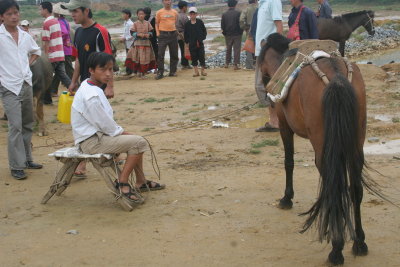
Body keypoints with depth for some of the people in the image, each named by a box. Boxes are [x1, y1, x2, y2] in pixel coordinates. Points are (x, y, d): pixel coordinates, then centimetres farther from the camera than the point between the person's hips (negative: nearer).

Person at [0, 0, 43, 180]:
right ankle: (16, 166, -3)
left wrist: (28, 63, 10)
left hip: (27, 84, 6)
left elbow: (36, 51, 25)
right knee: (15, 127, -9)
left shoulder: (24, 35, 7)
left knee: (28, 124, 14)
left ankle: (26, 159, 27)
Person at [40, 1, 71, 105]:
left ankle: (47, 99, 17)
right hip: (61, 54, 7)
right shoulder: (56, 21, 12)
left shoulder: (46, 23, -14)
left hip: (52, 56, -7)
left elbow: (46, 42, -16)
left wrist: (45, 56, -11)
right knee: (62, 76, 6)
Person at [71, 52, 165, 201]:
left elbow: (105, 120, 16)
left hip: (97, 134, 11)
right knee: (139, 142, -18)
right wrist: (121, 132, -3)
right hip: (91, 142, -11)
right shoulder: (91, 96, -24)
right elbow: (104, 124, -19)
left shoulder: (89, 87, 10)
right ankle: (122, 183, -10)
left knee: (136, 140, 21)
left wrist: (121, 131, 8)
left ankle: (141, 182, 26)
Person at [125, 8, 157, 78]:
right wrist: (138, 34, -18)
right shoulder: (135, 24, 2)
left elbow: (151, 32, 8)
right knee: (138, 58, -3)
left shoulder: (147, 23, 7)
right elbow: (132, 33, -2)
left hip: (146, 42, 2)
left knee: (146, 58, 0)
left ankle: (144, 72, 9)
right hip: (138, 42, -2)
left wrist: (148, 34, -14)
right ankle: (138, 71, 14)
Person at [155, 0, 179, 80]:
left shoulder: (175, 12, 9)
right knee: (160, 54, -7)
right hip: (163, 35, -3)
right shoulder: (159, 12, 1)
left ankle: (172, 72, 17)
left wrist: (176, 32, 8)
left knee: (174, 54, 7)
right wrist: (158, 34, -5)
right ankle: (160, 72, -3)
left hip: (173, 34, 3)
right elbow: (156, 24, 4)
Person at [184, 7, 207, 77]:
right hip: (192, 44, 1)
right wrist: (187, 42, 2)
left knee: (202, 57, 0)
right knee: (194, 58, 4)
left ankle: (203, 70, 12)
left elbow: (204, 31, 4)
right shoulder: (187, 24, 3)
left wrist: (201, 39, -5)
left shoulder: (200, 22, 0)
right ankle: (196, 71, 12)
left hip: (200, 43, -1)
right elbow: (185, 34, 8)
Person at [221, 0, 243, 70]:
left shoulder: (224, 14, -2)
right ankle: (236, 65, -2)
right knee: (236, 49, 1)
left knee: (228, 49, 18)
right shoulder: (238, 13, -11)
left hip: (228, 35, 3)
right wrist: (241, 31, 6)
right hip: (237, 34, -3)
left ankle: (227, 63, 23)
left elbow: (222, 26, -1)